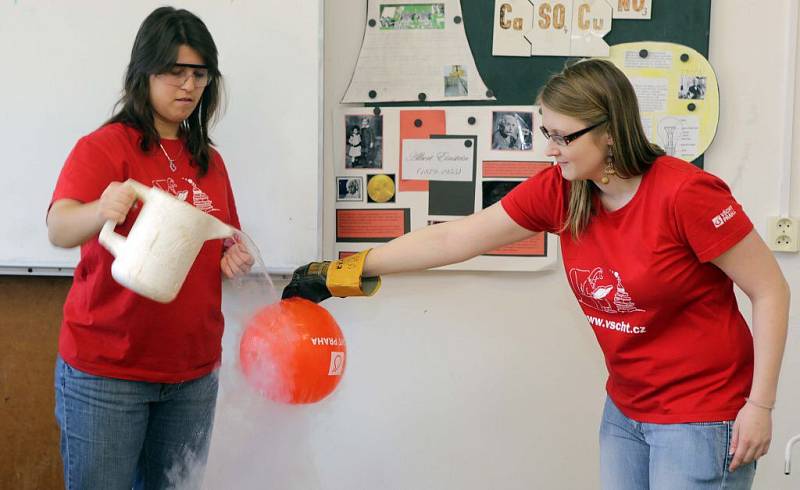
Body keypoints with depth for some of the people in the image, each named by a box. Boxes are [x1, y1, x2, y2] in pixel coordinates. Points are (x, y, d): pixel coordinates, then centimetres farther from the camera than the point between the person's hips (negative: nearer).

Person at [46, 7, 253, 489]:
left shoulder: (210, 161, 11)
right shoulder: (103, 147, -6)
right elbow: (59, 229, -21)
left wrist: (235, 256, -1)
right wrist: (101, 212, -43)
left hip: (193, 370, 5)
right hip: (106, 371, -5)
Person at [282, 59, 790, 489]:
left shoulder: (685, 194, -21)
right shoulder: (557, 191, -4)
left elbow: (771, 290, -15)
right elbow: (452, 239, -2)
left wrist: (760, 404, -16)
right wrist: (341, 272, -2)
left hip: (701, 416, -6)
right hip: (625, 410, 6)